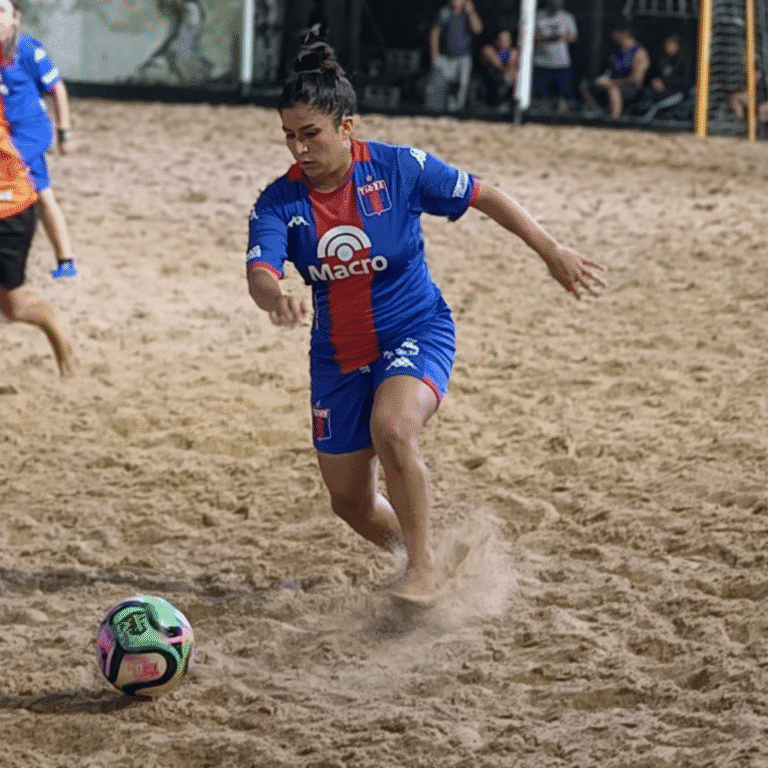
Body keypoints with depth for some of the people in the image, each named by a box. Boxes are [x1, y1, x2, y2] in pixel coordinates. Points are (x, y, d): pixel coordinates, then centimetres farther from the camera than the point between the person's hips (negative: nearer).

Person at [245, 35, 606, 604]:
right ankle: (418, 561, 42)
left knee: (392, 429, -35)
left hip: (416, 332, -4)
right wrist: (275, 298, -51)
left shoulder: (399, 168, -15)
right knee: (351, 503, 11)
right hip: (339, 357, 4)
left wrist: (552, 251, -3)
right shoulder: (279, 203, -11)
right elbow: (259, 272, -27)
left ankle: (423, 568, -18)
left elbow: (484, 197, -3)